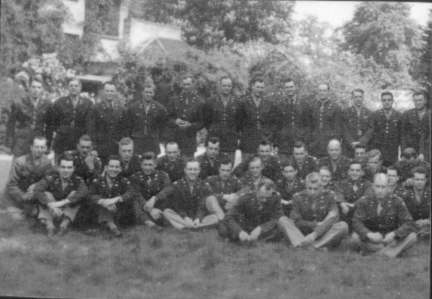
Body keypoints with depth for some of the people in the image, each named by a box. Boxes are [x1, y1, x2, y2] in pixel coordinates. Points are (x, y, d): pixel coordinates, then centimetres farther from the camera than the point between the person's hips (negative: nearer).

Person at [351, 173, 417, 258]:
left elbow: (409, 224, -11)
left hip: (391, 240, 1)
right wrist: (369, 234, -36)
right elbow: (356, 223, -17)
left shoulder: (396, 201, -6)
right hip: (371, 242, 0)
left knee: (412, 236, -24)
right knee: (355, 237, -31)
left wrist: (394, 234, -29)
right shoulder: (363, 201, -7)